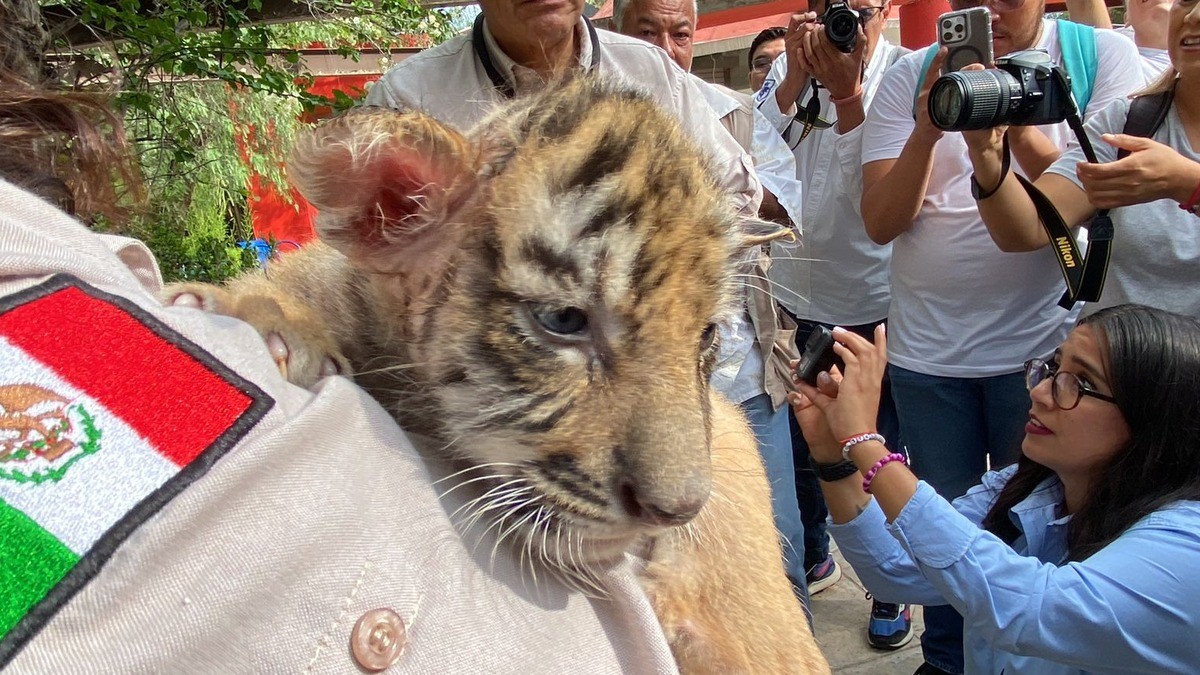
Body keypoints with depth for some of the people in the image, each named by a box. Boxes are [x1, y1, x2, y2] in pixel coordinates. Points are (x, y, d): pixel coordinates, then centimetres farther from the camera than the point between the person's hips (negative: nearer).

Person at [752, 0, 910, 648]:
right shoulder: (791, 65, 1)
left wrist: (846, 91, -24)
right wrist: (796, 77, -20)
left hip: (873, 298, -3)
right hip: (795, 290, 4)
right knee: (794, 438, 17)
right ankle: (813, 555, 41)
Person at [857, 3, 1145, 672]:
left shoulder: (1105, 55, -3)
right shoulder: (912, 74, 0)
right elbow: (881, 221, -6)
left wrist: (1020, 128, -25)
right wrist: (926, 132, -22)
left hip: (1047, 344, -1)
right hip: (927, 349, 2)